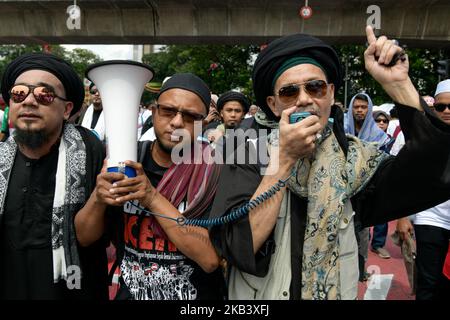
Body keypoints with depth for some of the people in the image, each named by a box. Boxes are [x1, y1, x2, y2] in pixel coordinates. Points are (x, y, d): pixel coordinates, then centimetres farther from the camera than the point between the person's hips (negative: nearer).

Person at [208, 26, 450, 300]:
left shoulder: (353, 158, -8)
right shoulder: (249, 154, -16)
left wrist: (398, 84, -24)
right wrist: (284, 159, -28)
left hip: (337, 293, 3)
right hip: (258, 293, -2)